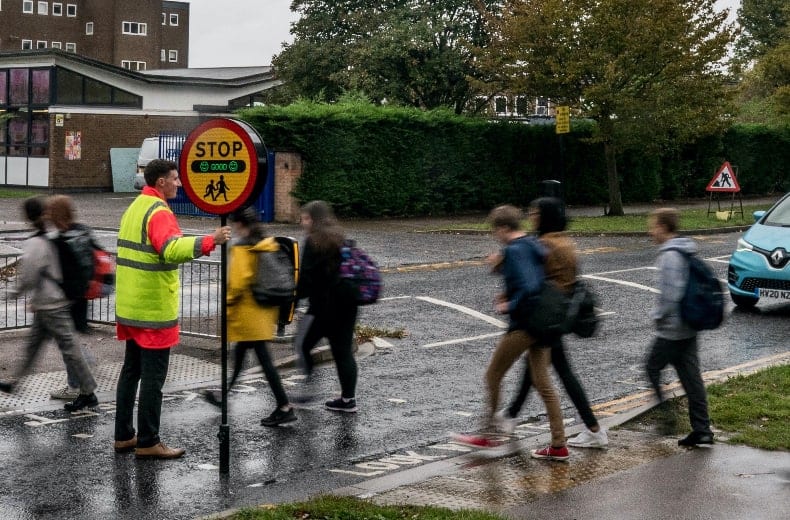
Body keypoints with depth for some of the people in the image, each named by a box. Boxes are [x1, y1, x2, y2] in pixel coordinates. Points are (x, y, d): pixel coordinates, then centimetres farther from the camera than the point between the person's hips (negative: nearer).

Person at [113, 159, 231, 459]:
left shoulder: (135, 208, 14)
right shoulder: (159, 212, -17)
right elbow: (172, 249, -35)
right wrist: (210, 242, -42)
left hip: (131, 307, 10)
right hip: (154, 310, -10)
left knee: (131, 371, 15)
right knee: (153, 376, -3)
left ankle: (124, 436, 22)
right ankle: (148, 443, 1)